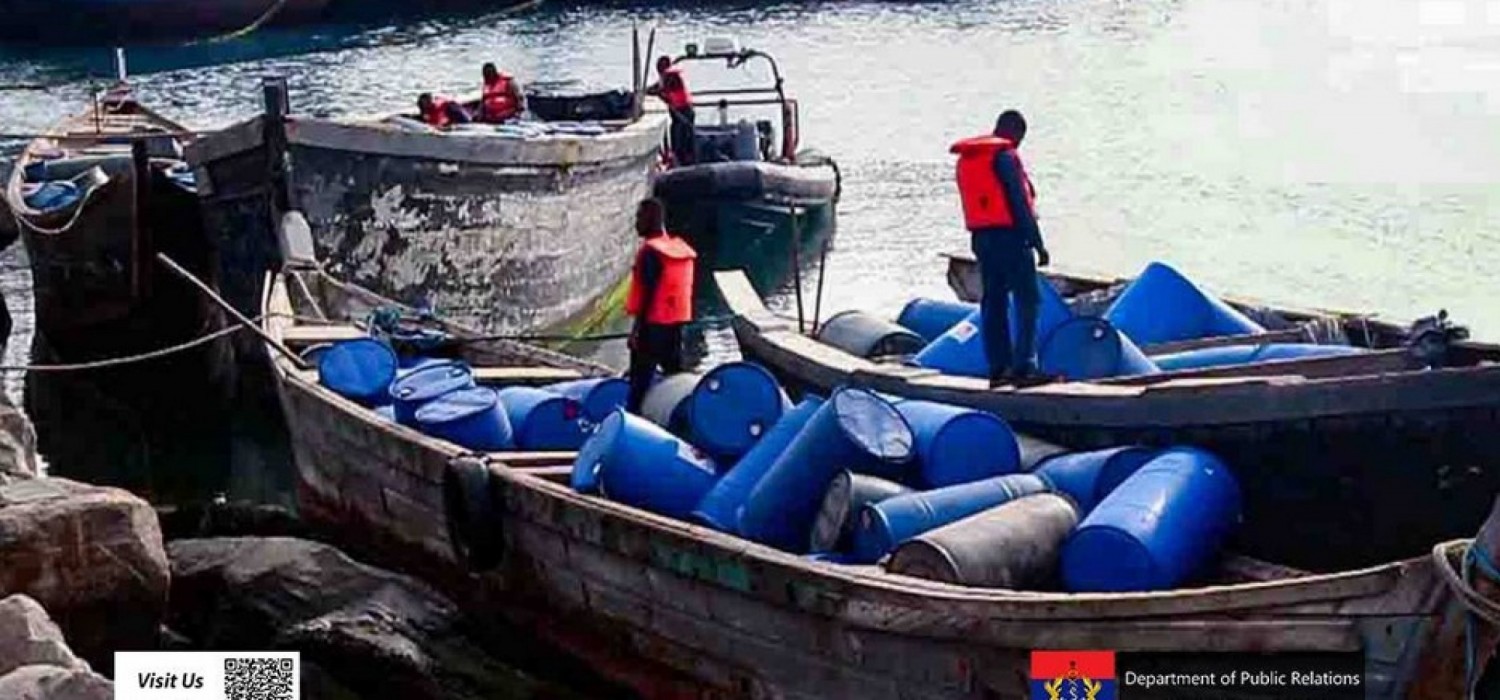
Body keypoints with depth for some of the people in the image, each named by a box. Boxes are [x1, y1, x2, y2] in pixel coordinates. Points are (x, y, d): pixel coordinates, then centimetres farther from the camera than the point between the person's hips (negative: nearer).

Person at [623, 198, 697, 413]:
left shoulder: (651, 251, -15)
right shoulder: (681, 249, 11)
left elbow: (647, 292, -18)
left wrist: (637, 327, -15)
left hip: (653, 324, -8)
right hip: (676, 323, 8)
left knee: (640, 381, -6)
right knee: (675, 374, 15)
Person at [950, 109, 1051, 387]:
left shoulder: (965, 158, 15)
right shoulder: (1005, 155, -11)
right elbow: (1021, 202, -14)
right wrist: (1038, 244, -12)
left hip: (980, 237, 8)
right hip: (1009, 236, -8)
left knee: (993, 302, 11)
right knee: (1027, 302, -5)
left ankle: (998, 367, 12)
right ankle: (1023, 366, -12)